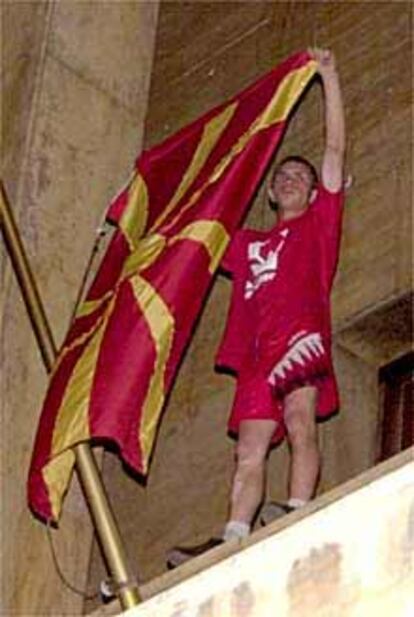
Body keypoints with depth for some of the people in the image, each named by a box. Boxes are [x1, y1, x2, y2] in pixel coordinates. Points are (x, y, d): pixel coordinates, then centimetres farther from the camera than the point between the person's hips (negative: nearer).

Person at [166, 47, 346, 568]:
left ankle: (298, 512, -43)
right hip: (257, 353, 5)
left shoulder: (318, 223, 21)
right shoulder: (248, 243, 32)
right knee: (250, 451, -7)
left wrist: (328, 76, 13)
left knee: (300, 422, -25)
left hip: (300, 337, -5)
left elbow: (336, 148, 15)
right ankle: (232, 543, -20)